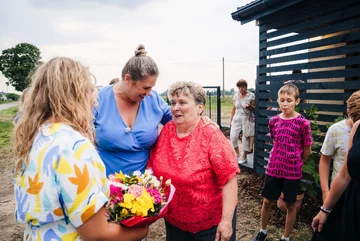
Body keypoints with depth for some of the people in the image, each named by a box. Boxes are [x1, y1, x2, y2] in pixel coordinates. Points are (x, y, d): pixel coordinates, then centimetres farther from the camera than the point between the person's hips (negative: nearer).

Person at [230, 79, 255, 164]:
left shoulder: (251, 96, -7)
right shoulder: (236, 95, 5)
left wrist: (249, 107, -25)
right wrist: (231, 120, 11)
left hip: (247, 119, -4)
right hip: (237, 118, 4)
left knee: (246, 138, 1)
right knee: (233, 136, -6)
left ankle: (244, 157, 16)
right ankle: (237, 154, 15)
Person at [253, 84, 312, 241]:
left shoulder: (303, 123, -12)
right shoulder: (274, 121, -1)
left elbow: (307, 150, -3)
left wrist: (295, 163, 9)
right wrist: (282, 160, 12)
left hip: (293, 171, -3)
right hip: (273, 168, 3)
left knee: (290, 205, 12)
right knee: (267, 201, 13)